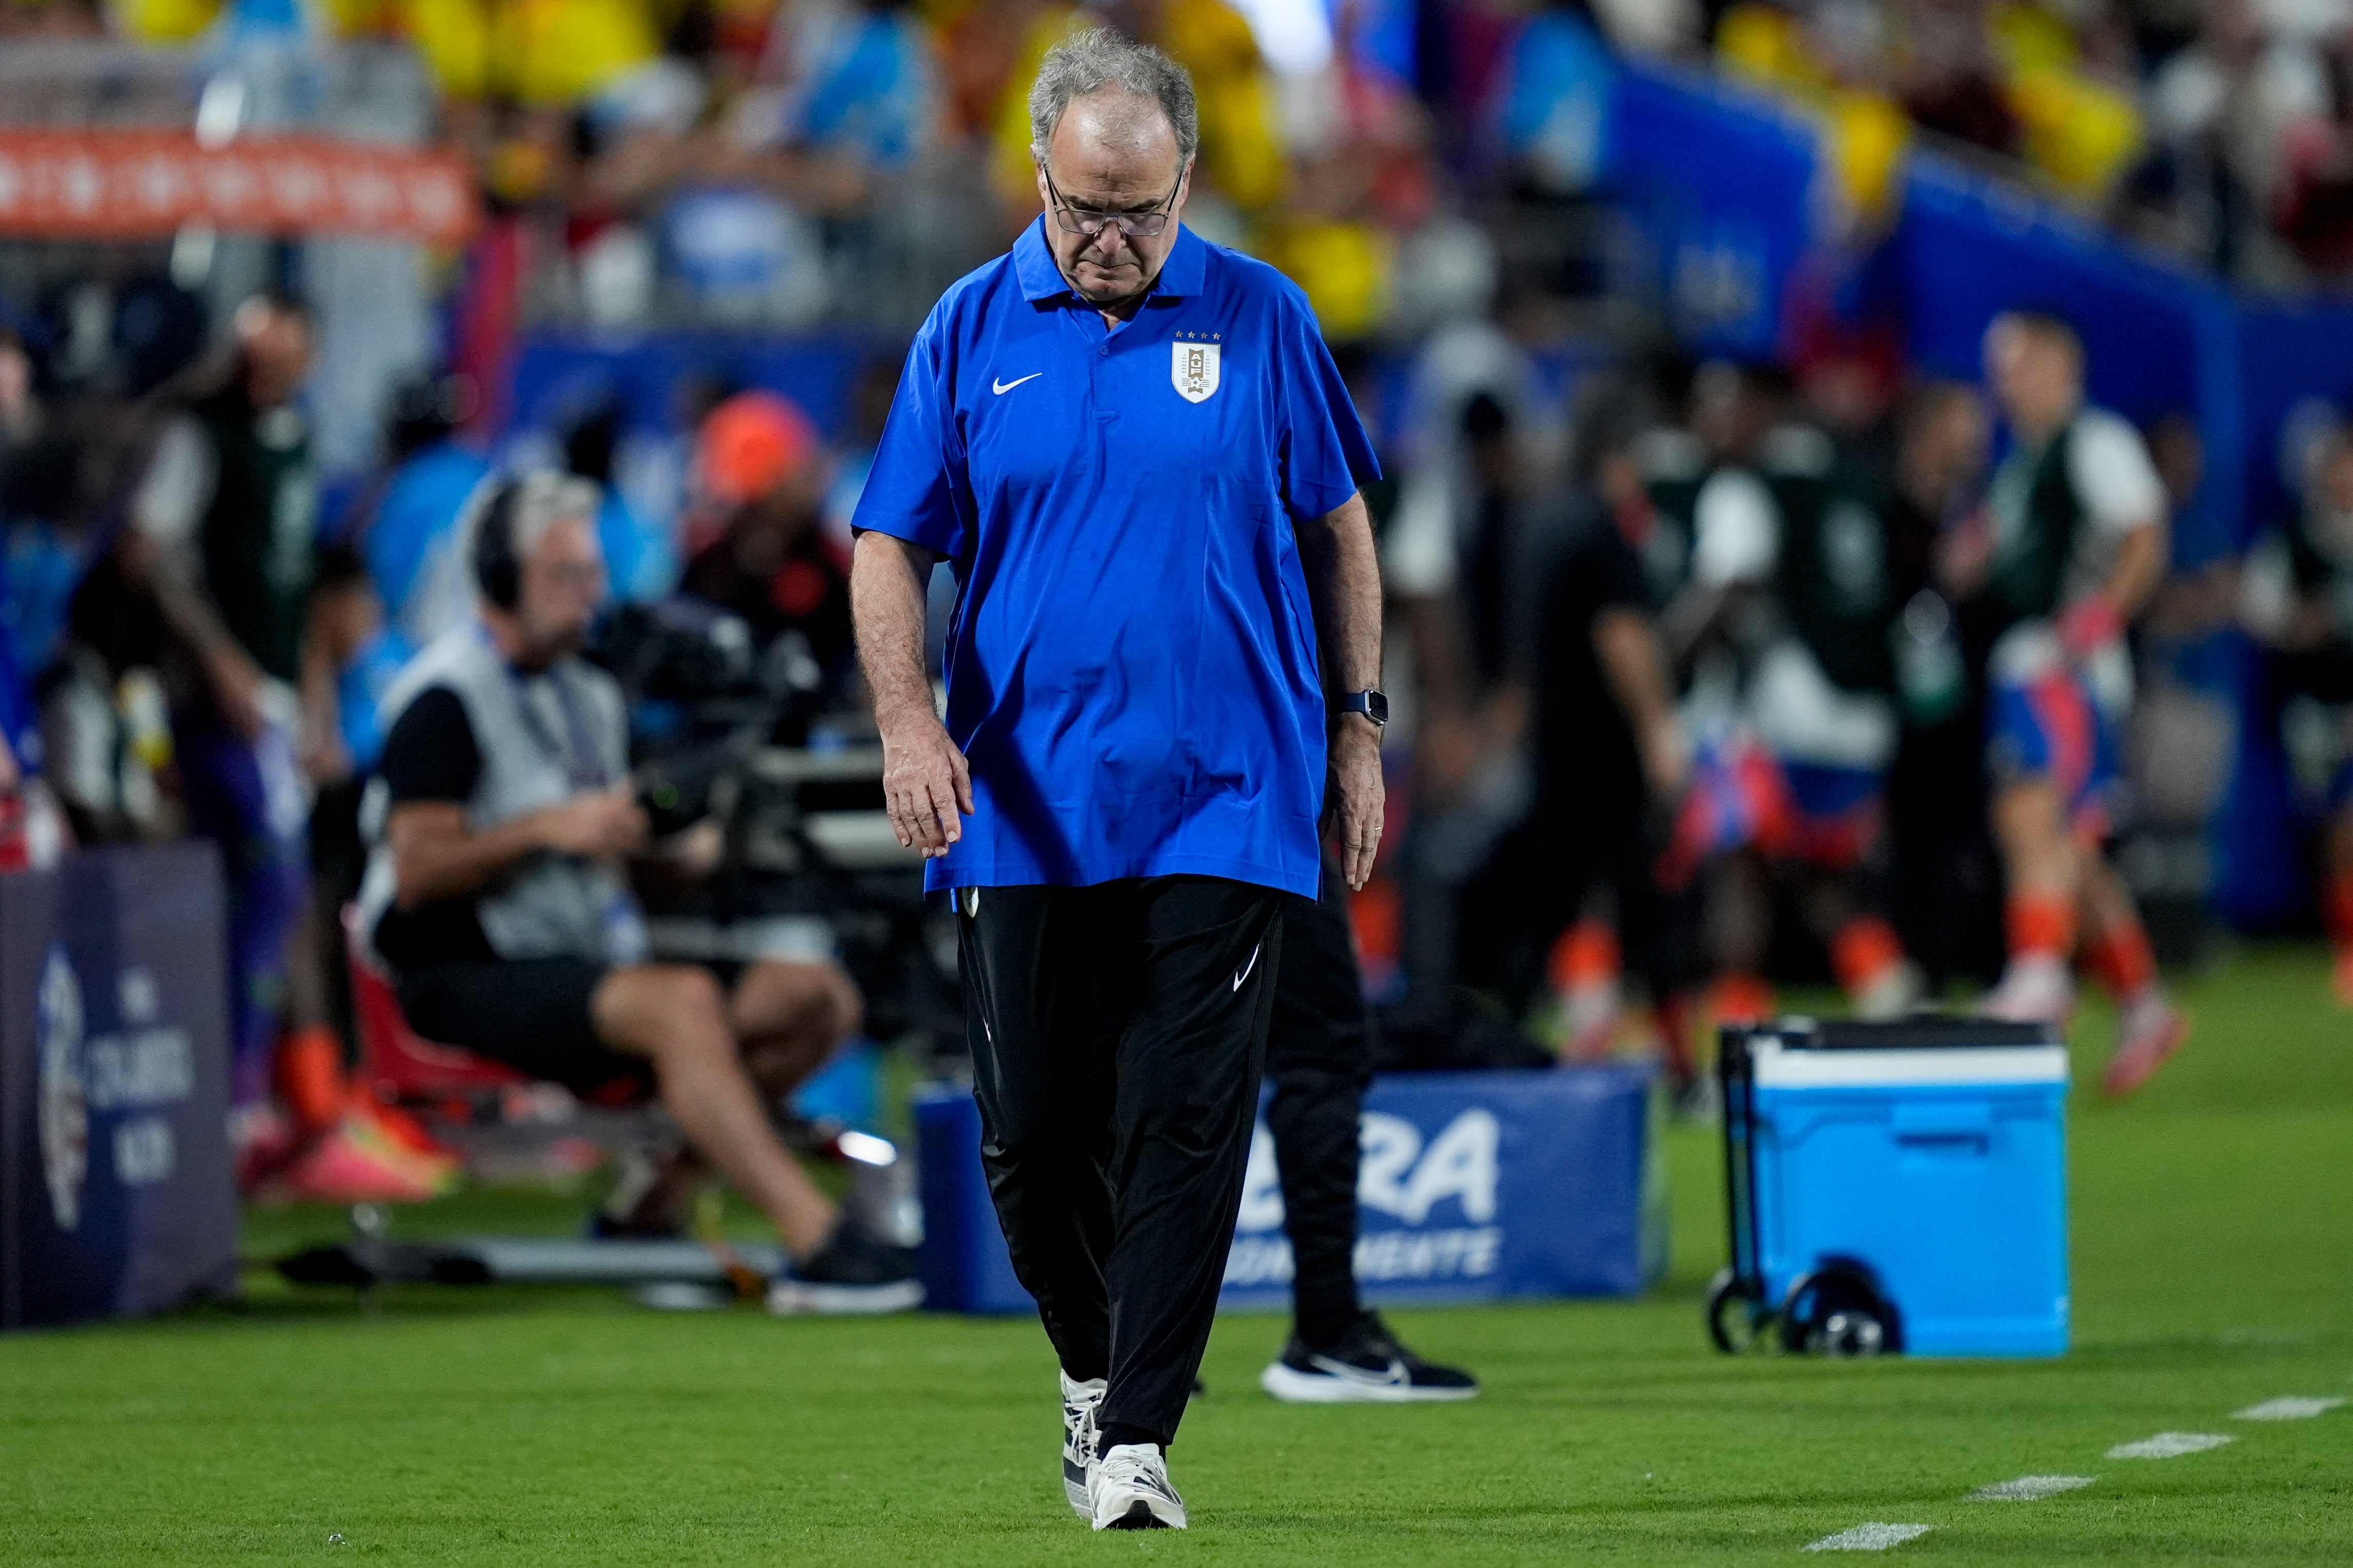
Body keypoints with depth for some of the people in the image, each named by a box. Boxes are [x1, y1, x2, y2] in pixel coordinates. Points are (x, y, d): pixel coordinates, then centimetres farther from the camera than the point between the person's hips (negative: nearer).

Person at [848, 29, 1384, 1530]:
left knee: (1185, 1123, -9)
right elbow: (893, 546, 5)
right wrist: (908, 719, -11)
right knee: (1031, 1133, 4)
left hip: (1223, 803, -1)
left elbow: (1338, 523, 12)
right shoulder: (972, 331, 4)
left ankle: (1137, 1441, -7)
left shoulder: (1261, 319, 3)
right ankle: (1096, 1370, 29)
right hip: (1025, 812, 1)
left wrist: (1359, 727, 7)